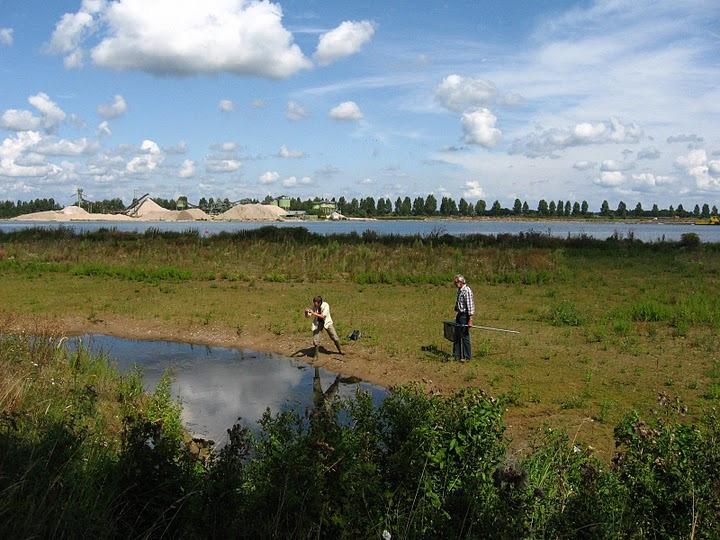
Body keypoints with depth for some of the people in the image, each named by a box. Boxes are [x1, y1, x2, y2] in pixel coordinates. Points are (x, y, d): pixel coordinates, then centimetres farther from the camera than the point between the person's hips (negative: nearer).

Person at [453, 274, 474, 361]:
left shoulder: (467, 291, -18)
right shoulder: (459, 290, 11)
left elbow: (470, 305, -21)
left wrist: (470, 320, -23)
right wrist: (456, 313, 24)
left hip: (465, 315, -9)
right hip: (459, 315, 9)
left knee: (465, 336, -2)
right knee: (457, 335, 11)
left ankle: (466, 357, 7)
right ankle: (456, 355, 19)